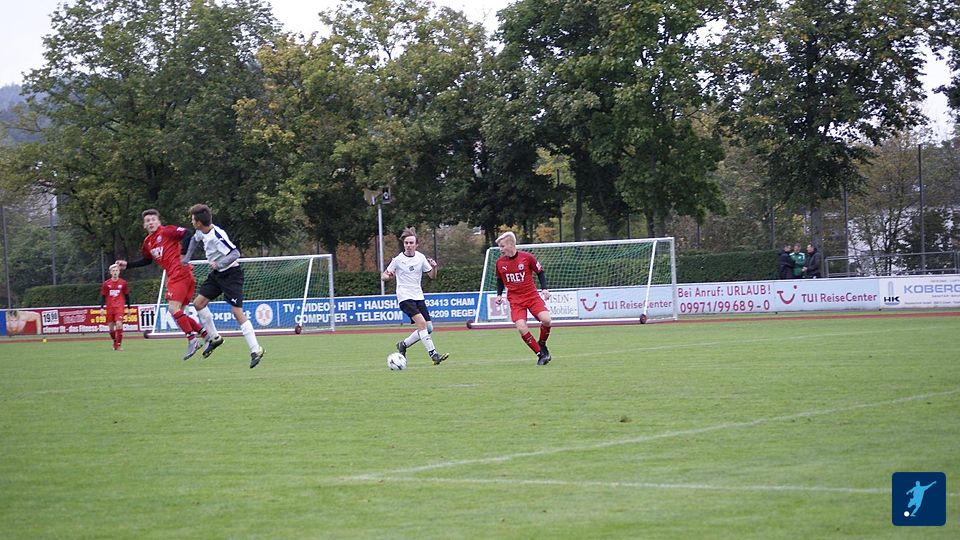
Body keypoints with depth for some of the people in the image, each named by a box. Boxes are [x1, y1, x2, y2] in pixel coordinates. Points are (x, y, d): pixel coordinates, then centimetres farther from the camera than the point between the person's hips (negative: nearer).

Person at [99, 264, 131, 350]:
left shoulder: (123, 283, 3)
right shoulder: (106, 283, 3)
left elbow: (127, 296, 11)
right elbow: (103, 296, 8)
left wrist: (128, 307, 12)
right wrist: (101, 308, 0)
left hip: (119, 307, -2)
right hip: (109, 308, 2)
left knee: (119, 324, -18)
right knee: (111, 327, 5)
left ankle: (119, 345, -13)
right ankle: (115, 342, 27)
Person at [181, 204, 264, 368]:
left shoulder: (217, 236, -27)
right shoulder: (202, 232, 0)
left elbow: (235, 253, -30)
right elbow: (194, 239, 25)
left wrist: (219, 264, -41)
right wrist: (186, 257, 20)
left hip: (230, 274, -9)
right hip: (216, 274, 9)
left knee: (237, 312, -15)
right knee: (198, 303, 5)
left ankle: (256, 350, -14)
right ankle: (214, 337, 19)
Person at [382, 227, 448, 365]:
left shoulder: (421, 257, 5)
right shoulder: (398, 260, -5)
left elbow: (432, 276, 12)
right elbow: (383, 276, 3)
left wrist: (434, 267, -10)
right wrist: (388, 276, -20)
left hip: (419, 297, 5)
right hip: (405, 297, -5)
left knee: (429, 328, 0)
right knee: (422, 323, -22)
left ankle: (403, 344, 19)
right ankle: (433, 354, -22)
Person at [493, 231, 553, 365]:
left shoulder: (527, 257, -9)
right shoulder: (500, 262, 1)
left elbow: (540, 272, 4)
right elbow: (500, 280, 18)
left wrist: (544, 288, -7)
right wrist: (499, 295, 5)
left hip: (532, 296, -2)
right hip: (515, 301, 2)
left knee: (546, 319, -24)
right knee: (521, 327, -20)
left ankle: (542, 344, 6)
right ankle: (541, 354, -5)